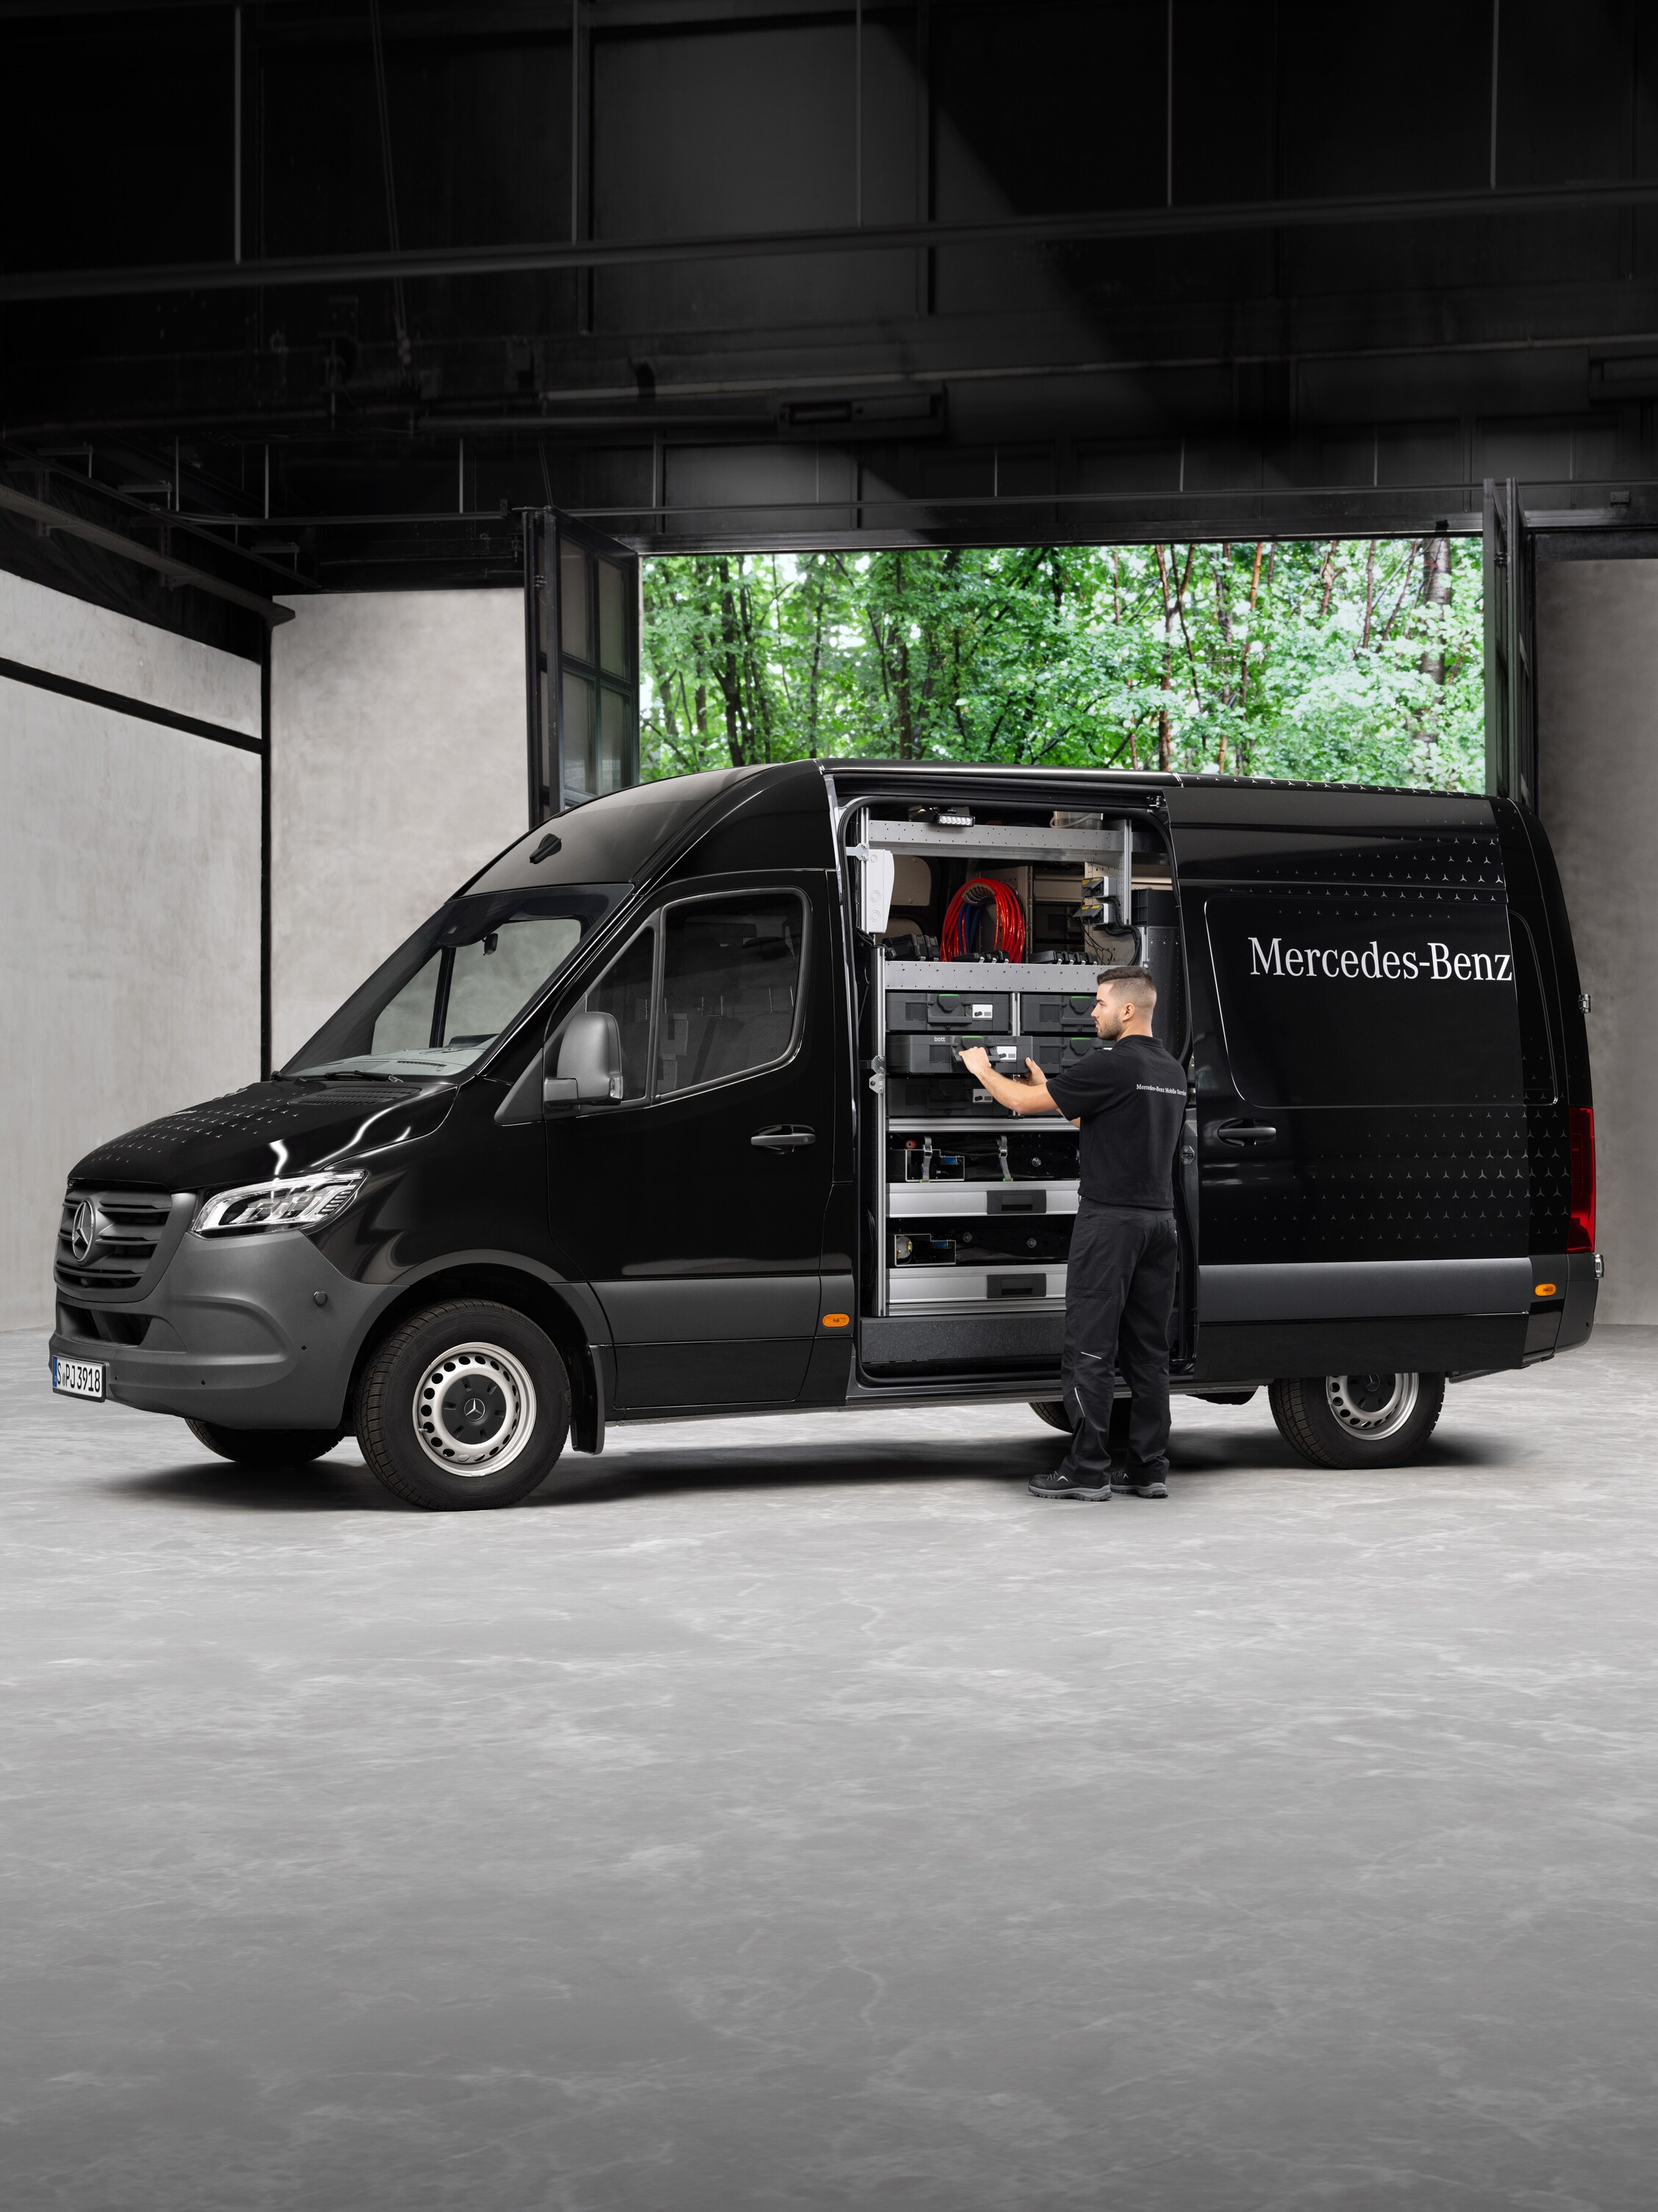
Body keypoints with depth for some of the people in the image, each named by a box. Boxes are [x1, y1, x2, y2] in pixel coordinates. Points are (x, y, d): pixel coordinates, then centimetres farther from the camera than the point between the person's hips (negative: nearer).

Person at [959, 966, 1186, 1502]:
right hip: (1159, 1218, 8)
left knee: (1091, 1348, -3)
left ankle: (1087, 1472, -2)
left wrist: (982, 1069, 10)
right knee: (1147, 1351, 9)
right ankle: (1149, 1470, 10)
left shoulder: (1111, 1066, -14)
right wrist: (1045, 1084, 28)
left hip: (1110, 1220, -8)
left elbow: (1023, 1102, -8)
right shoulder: (1171, 1070, 12)